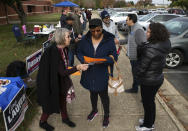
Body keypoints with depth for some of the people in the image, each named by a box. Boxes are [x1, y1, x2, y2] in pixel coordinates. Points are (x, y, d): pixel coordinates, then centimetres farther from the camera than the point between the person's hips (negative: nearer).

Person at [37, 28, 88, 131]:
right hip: (53, 82, -7)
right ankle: (42, 122, 43)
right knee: (52, 102, 13)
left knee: (63, 100, 24)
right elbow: (62, 72, -31)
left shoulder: (64, 49, -7)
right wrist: (77, 68, -38)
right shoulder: (53, 52, -32)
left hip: (62, 81, 7)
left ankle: (65, 118, 50)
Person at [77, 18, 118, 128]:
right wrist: (84, 60, -20)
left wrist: (103, 60, -30)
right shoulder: (85, 39, -6)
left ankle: (106, 115, 42)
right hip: (89, 74, 3)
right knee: (92, 93, 25)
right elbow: (79, 52, 2)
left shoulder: (109, 40, -13)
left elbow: (114, 57, -12)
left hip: (103, 75, -3)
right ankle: (94, 110, 54)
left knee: (104, 95, 14)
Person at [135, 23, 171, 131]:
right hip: (158, 78, 8)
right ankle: (150, 121, 45)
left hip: (149, 81, -8)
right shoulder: (163, 45, -2)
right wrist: (142, 47, -5)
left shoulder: (151, 49, -30)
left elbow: (142, 66, -23)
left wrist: (138, 75, -4)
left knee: (148, 103, 12)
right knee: (150, 101, 25)